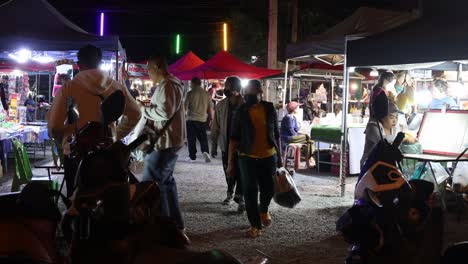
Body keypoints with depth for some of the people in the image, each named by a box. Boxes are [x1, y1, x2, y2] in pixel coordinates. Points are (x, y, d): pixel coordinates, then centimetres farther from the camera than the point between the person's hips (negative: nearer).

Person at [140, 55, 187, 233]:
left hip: (164, 143, -11)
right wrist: (150, 106, 12)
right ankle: (176, 224, 25)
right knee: (166, 181, 19)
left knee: (151, 183, -9)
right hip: (170, 142, 11)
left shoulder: (166, 86, -17)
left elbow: (165, 112, -28)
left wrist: (144, 110, -14)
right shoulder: (172, 84, 17)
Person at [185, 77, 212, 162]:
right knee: (203, 138, 11)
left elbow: (185, 107, -7)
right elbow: (209, 108, 6)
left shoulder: (190, 93, -7)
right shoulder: (207, 94, 2)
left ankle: (192, 156, 9)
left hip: (191, 119, -2)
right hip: (202, 119, 3)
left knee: (191, 139, 6)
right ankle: (205, 152, -11)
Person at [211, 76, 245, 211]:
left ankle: (240, 196, 9)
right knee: (228, 172, 15)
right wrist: (214, 146, 4)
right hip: (226, 145, 4)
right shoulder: (221, 105, 0)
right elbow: (215, 127, 4)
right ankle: (230, 193, 34)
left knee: (241, 173, -3)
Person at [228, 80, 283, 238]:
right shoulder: (241, 112, -6)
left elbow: (276, 134, 9)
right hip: (248, 158, -2)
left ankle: (263, 210, 43)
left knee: (268, 189, 12)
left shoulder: (269, 109, 0)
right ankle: (255, 225, 11)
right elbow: (234, 138, -3)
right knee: (250, 192, -1)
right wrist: (230, 162, -5)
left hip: (269, 157, 2)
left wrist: (279, 156, 11)